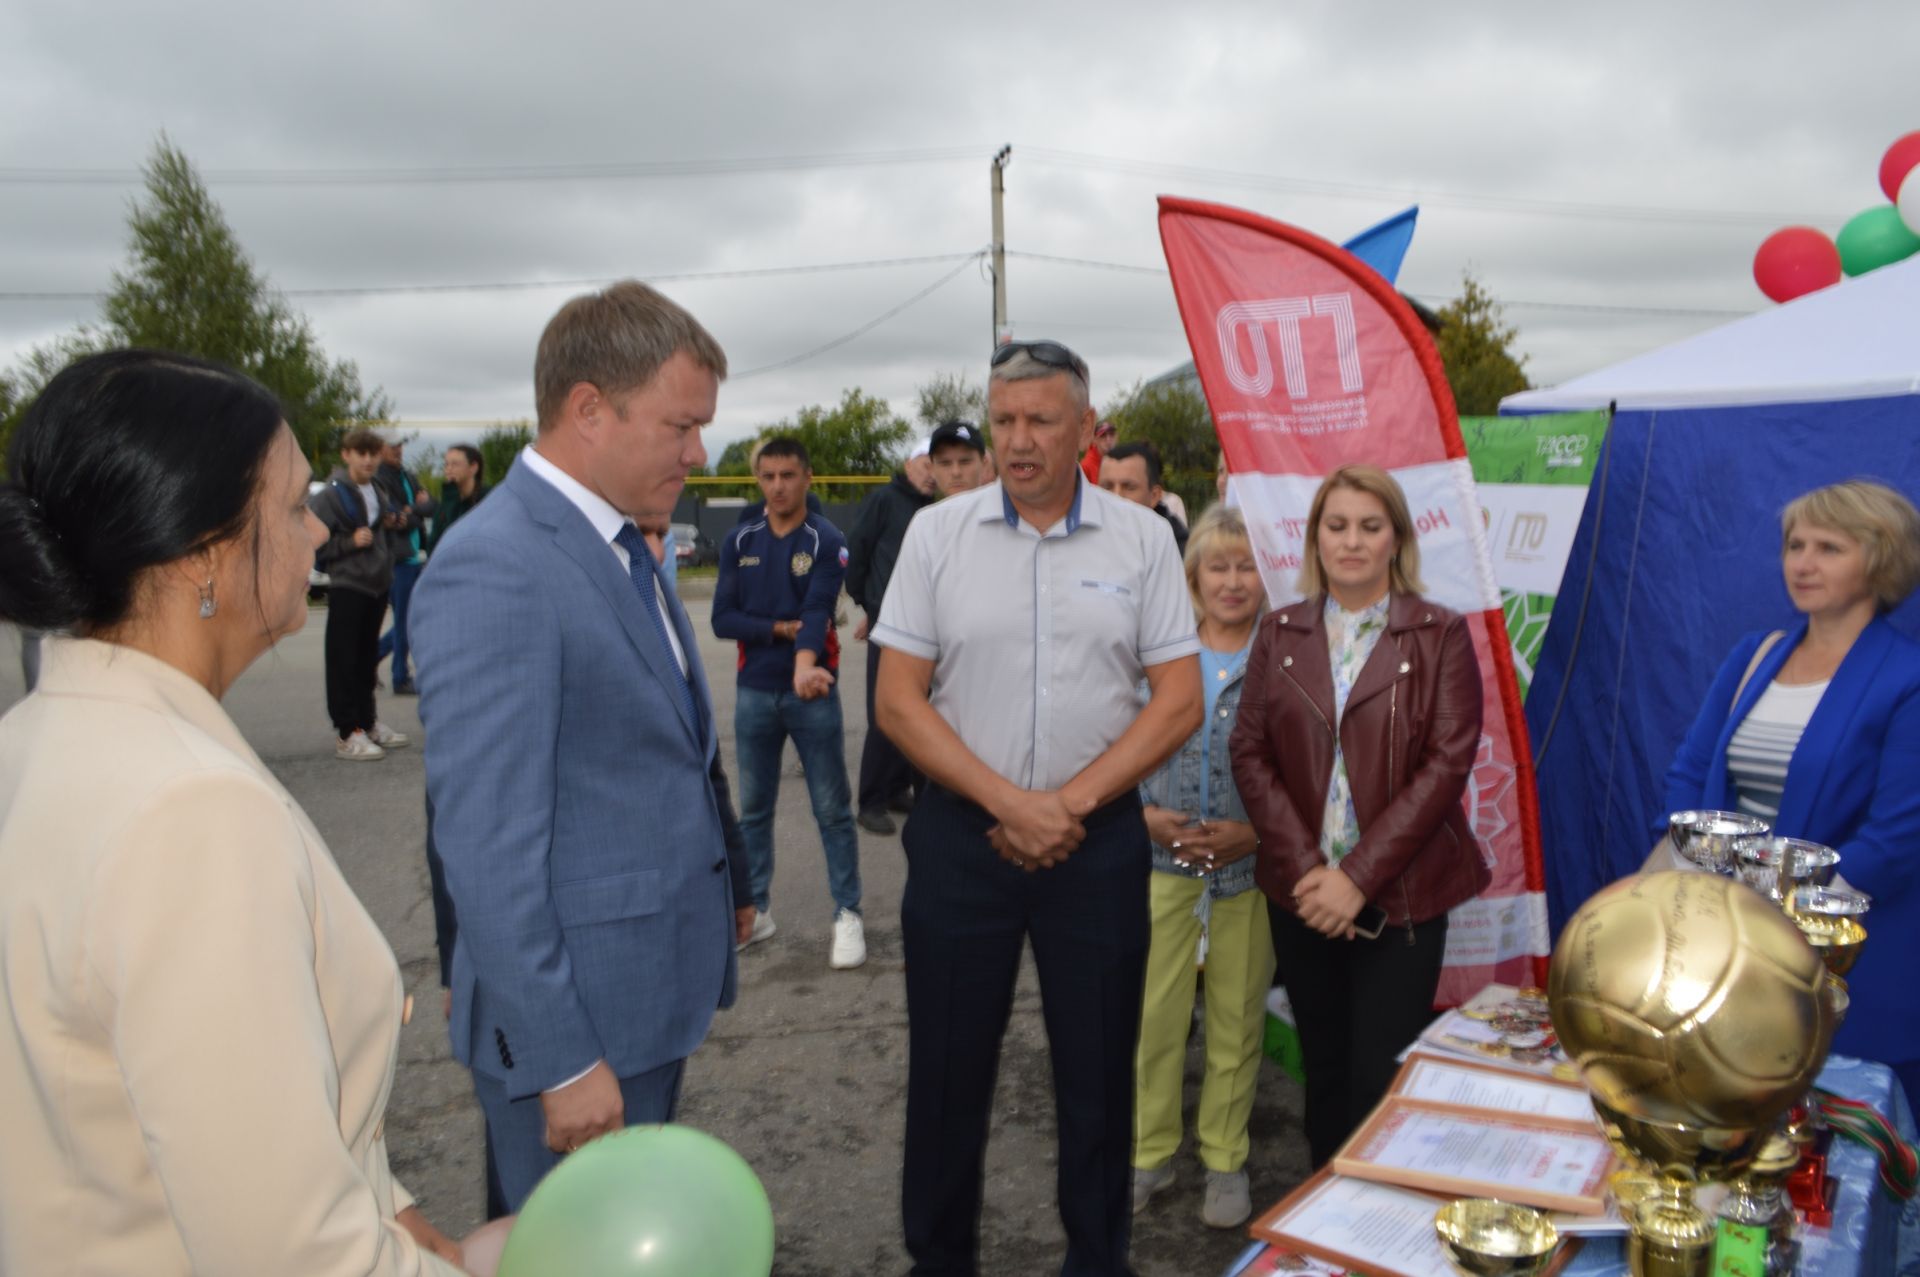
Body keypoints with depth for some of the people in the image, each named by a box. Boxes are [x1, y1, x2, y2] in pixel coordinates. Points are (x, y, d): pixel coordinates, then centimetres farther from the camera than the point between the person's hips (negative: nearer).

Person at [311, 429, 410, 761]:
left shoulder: (376, 491, 13)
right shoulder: (329, 496, -10)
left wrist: (391, 523, 9)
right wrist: (350, 541, -22)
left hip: (377, 584, 7)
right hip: (346, 587, -7)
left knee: (367, 658, 15)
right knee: (344, 660, -4)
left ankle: (368, 722, 24)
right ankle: (347, 733, -1)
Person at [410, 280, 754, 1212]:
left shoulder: (620, 546, 8)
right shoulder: (491, 569, -21)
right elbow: (488, 844, -23)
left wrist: (722, 884, 15)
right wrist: (561, 1060, -21)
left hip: (659, 985, 8)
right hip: (575, 1008, -8)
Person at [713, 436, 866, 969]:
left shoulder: (827, 541, -6)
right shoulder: (739, 542, 5)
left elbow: (817, 609, -22)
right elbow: (723, 618, 0)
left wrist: (805, 664, -40)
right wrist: (780, 629, -13)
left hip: (813, 692, -3)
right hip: (754, 693, 4)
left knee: (832, 810, 2)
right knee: (753, 808, 13)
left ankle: (848, 915, 11)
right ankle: (756, 910, 26)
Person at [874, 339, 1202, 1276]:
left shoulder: (1141, 539, 0)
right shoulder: (938, 532, 0)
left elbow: (1178, 701, -1)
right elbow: (899, 702, -3)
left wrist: (1071, 803, -10)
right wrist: (1008, 804, -11)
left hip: (1100, 839, 0)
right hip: (961, 833, 0)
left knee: (1098, 1069, 12)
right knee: (948, 1066, 10)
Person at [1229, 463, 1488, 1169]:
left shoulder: (1440, 635, -2)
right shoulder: (1279, 634, 7)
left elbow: (1448, 761, -9)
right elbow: (1249, 751, 2)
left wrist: (1359, 876, -14)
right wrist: (1305, 866, -10)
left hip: (1401, 895, -3)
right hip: (1302, 892, 3)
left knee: (1381, 1079, -2)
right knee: (1324, 1072, 13)